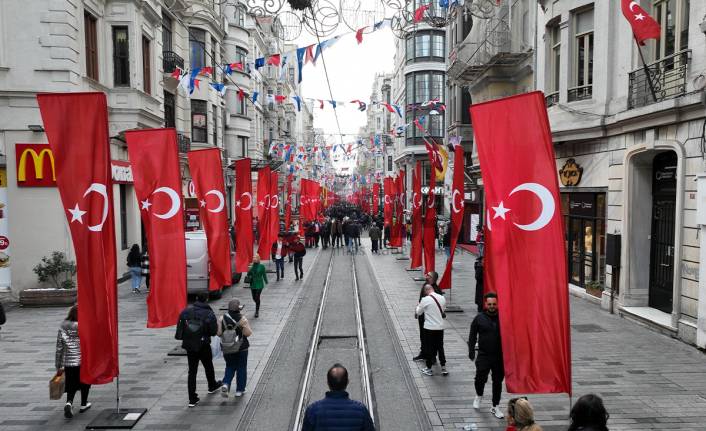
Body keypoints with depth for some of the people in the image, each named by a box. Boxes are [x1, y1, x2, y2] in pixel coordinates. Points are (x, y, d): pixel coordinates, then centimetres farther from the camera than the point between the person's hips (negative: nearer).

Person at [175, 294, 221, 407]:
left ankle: (192, 399, 8)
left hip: (189, 345, 2)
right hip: (203, 346, -2)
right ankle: (212, 386, 45)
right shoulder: (209, 314, -15)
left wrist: (184, 337, 8)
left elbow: (180, 327, -4)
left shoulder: (186, 311, -7)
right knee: (208, 366, 22)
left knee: (192, 371, 8)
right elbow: (214, 332, -12)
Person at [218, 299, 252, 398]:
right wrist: (246, 325, 2)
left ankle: (226, 384, -1)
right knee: (241, 368, 12)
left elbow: (218, 333, -9)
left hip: (226, 349, 3)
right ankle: (239, 390, 18)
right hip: (241, 348, -3)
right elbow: (248, 333, -16)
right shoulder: (242, 319, -16)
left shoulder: (222, 318, -8)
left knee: (230, 367, 20)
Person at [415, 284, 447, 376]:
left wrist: (418, 306, 17)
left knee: (428, 348, 8)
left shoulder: (425, 300, -15)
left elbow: (418, 312, -3)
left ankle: (428, 369, 17)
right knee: (440, 347, 16)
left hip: (429, 328, -4)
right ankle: (443, 368, 21)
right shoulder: (442, 298, 0)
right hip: (440, 327, 5)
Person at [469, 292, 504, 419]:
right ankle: (479, 395, 26)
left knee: (498, 381, 9)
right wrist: (471, 351, -5)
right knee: (480, 378, -7)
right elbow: (472, 336, 2)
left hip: (500, 356, 2)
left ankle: (495, 407, 25)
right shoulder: (479, 318, -2)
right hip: (484, 355, -1)